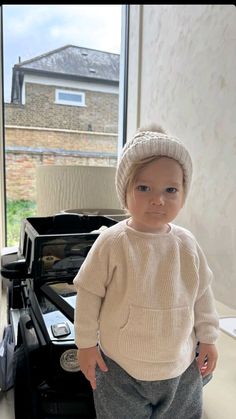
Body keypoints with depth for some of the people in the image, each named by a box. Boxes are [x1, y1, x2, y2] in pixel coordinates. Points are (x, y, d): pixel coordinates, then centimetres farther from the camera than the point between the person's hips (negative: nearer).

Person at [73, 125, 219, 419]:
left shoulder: (187, 244, -9)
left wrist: (207, 338, 8)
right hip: (120, 367, -3)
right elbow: (89, 295, -11)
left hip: (182, 366, 4)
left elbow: (202, 293, 3)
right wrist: (86, 344, -6)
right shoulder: (112, 242, -20)